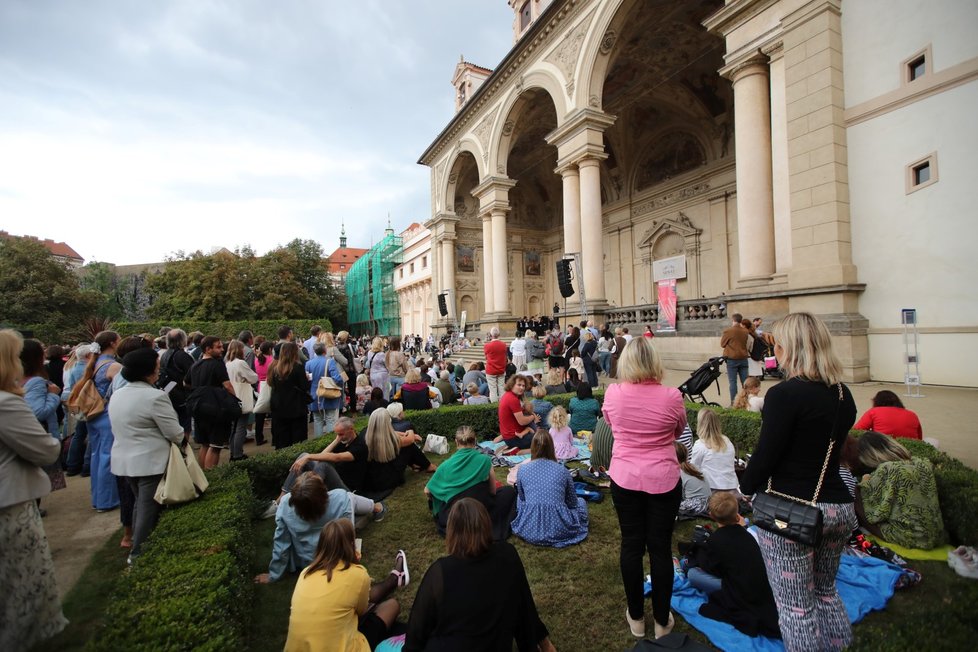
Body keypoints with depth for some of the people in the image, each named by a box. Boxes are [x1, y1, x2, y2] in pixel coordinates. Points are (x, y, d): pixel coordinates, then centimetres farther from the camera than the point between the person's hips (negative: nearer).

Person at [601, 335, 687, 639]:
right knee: (660, 548, 12)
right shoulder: (671, 396, -14)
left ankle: (636, 617, 31)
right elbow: (678, 432, 6)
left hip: (624, 478, 1)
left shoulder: (612, 393, -10)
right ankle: (662, 621, 29)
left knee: (631, 545, 14)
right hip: (663, 480, -1)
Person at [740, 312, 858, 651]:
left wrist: (744, 489, -2)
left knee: (796, 607, 8)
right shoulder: (843, 394, 3)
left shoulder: (785, 394, -20)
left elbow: (765, 455, -17)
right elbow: (829, 445, 14)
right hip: (839, 507, 8)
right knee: (827, 592, 27)